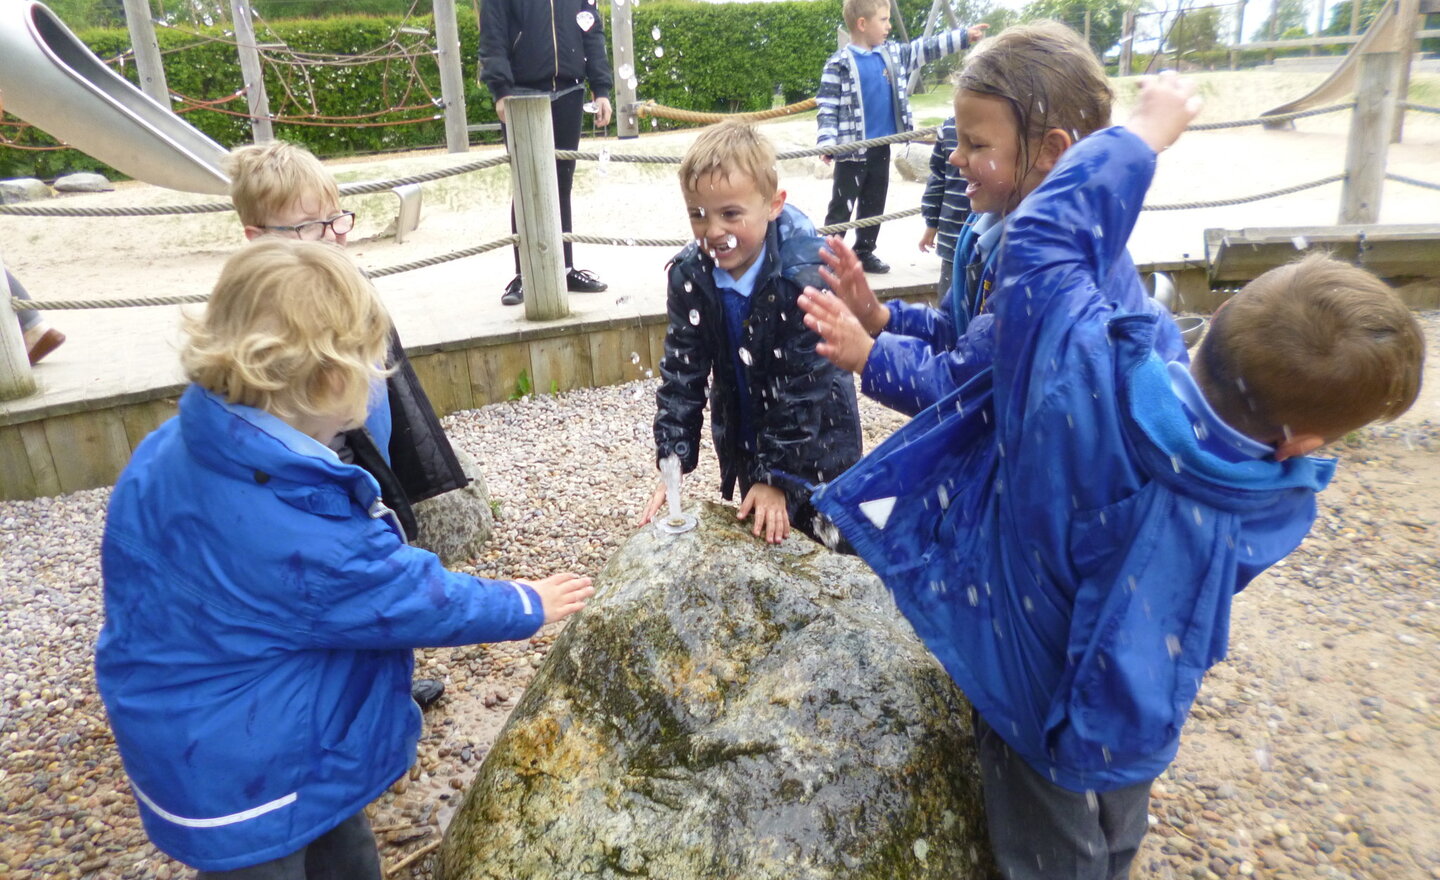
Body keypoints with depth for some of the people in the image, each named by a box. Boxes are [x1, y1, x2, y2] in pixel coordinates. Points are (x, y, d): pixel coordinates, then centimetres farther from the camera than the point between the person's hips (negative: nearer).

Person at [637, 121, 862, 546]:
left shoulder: (805, 276, -28)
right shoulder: (689, 275, -13)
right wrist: (672, 462, -15)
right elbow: (681, 372, -9)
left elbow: (804, 386, -25)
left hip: (815, 452, -5)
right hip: (743, 446, 5)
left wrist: (779, 477, -23)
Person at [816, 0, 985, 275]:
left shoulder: (893, 53, 8)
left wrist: (964, 36, 14)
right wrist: (827, 142, -24)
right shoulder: (839, 64, -11)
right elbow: (828, 107, -14)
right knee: (841, 207, -1)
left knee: (874, 205, 14)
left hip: (882, 148, 7)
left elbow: (925, 48, 16)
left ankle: (865, 252, 25)